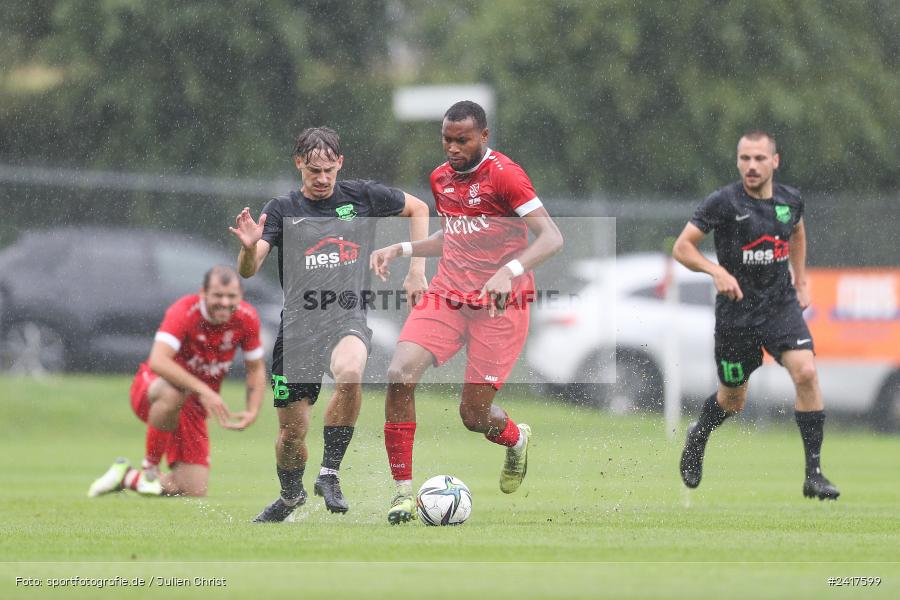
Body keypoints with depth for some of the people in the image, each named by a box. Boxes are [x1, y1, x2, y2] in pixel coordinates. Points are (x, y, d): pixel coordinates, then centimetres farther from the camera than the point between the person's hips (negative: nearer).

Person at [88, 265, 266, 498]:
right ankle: (149, 467, -21)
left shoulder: (247, 319, -9)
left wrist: (252, 411, -10)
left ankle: (127, 477, 20)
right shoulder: (185, 312, -25)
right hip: (152, 386, -5)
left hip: (194, 407, 5)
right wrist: (203, 390, -46)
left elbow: (256, 368, 6)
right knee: (173, 393, -45)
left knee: (194, 492, -7)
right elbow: (158, 361, -39)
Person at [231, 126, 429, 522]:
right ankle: (291, 495, 37)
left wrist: (417, 271, 12)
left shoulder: (361, 196, 5)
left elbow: (418, 208, 21)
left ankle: (329, 474, -19)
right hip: (297, 325, 1)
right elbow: (247, 272, -6)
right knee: (291, 432, 4)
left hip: (347, 319, -1)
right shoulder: (282, 210, 3)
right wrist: (249, 248, -30)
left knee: (349, 374, -36)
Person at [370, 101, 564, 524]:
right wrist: (400, 249, 11)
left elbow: (551, 238, -21)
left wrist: (510, 271, -37)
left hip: (499, 307, -5)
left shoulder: (504, 175, -13)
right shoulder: (441, 178, 10)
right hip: (447, 296, 5)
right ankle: (403, 491, -10)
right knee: (400, 374, -20)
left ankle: (516, 439, 36)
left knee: (474, 416, -4)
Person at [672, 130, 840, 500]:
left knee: (806, 372, -20)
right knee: (733, 399, 10)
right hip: (736, 312, -2)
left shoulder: (790, 200, 1)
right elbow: (682, 248, -13)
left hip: (782, 305, 2)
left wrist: (801, 281, 20)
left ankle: (813, 475, -13)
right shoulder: (723, 202, -13)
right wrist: (716, 271, -29)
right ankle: (697, 438, 47)